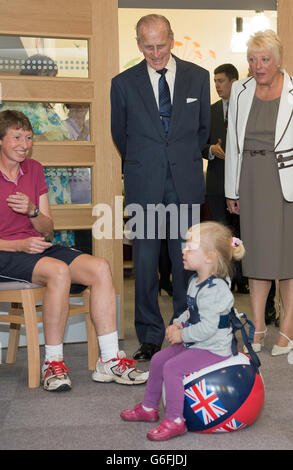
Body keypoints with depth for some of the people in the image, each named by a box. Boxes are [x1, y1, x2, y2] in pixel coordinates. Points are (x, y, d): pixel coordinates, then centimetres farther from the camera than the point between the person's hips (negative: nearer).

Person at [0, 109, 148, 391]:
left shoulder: (33, 169, 13)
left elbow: (47, 229, 13)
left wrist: (32, 210, -10)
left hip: (36, 247, 6)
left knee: (100, 268, -16)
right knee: (58, 271, -34)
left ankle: (109, 361, -15)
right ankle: (53, 363, -22)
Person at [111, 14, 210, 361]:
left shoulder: (198, 77, 6)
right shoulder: (124, 83, 3)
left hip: (186, 182, 1)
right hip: (145, 185, 0)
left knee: (186, 259, 4)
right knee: (145, 262, -1)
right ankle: (150, 337, 10)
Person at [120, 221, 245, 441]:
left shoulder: (214, 289, -27)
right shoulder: (196, 281, 6)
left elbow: (207, 327, -30)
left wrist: (182, 335, -19)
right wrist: (178, 324, 3)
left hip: (213, 348, -10)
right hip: (194, 343, 11)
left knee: (172, 368, -21)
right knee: (158, 360, 13)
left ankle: (175, 421, -9)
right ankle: (149, 408, 29)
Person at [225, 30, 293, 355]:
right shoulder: (240, 91, 7)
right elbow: (233, 141, 11)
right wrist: (232, 189, 10)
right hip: (251, 179, 4)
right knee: (257, 251, 9)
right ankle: (258, 326, 18)